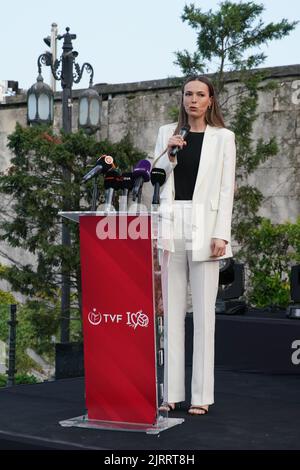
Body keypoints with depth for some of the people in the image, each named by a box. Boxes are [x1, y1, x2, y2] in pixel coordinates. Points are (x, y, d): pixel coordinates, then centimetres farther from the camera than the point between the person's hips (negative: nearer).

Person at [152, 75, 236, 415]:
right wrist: (169, 153, -6)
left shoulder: (222, 137, 6)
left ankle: (201, 396, 2)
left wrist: (221, 234, -9)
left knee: (203, 311, -2)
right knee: (171, 310, 3)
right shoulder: (167, 133, 13)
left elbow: (226, 189, 0)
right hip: (170, 225, 3)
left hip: (204, 227, -3)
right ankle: (171, 393, 8)